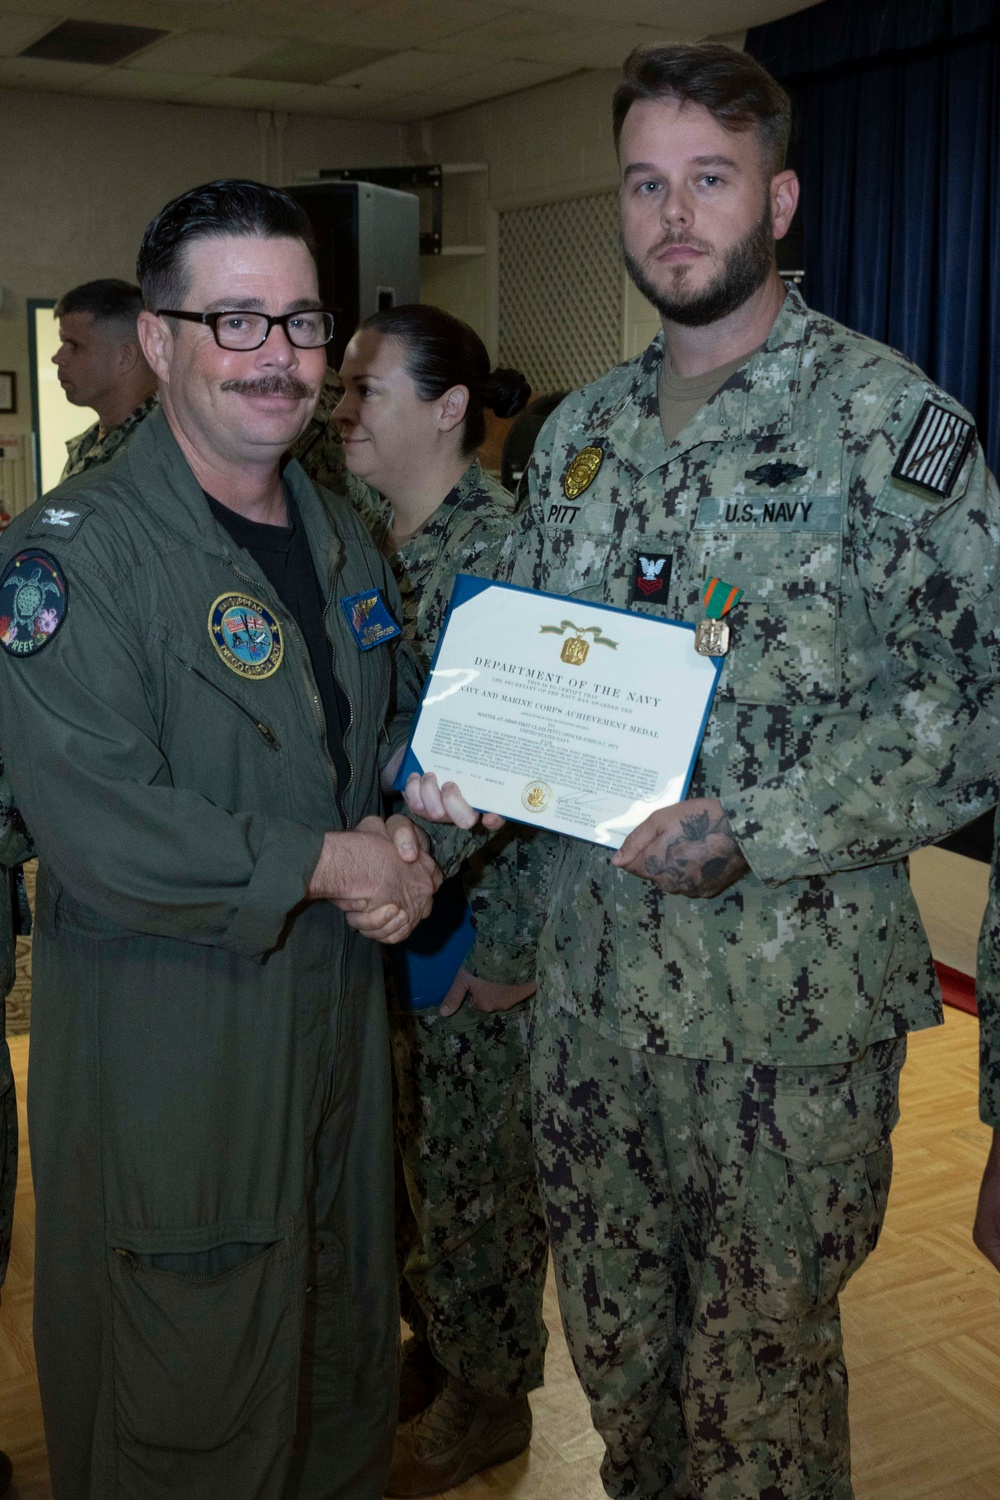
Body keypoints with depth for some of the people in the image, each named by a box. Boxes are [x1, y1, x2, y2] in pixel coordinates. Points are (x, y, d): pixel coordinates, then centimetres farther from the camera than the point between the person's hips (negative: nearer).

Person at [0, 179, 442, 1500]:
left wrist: (412, 838, -3)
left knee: (345, 1343, 21)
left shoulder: (346, 539, 10)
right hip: (163, 1034, -6)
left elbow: (405, 725, 19)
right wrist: (327, 865, -17)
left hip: (339, 1001, 7)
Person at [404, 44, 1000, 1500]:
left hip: (793, 990, -5)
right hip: (596, 968, 6)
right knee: (612, 1328, 21)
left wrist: (757, 831, -22)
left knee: (760, 1363, 11)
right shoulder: (579, 433, 10)